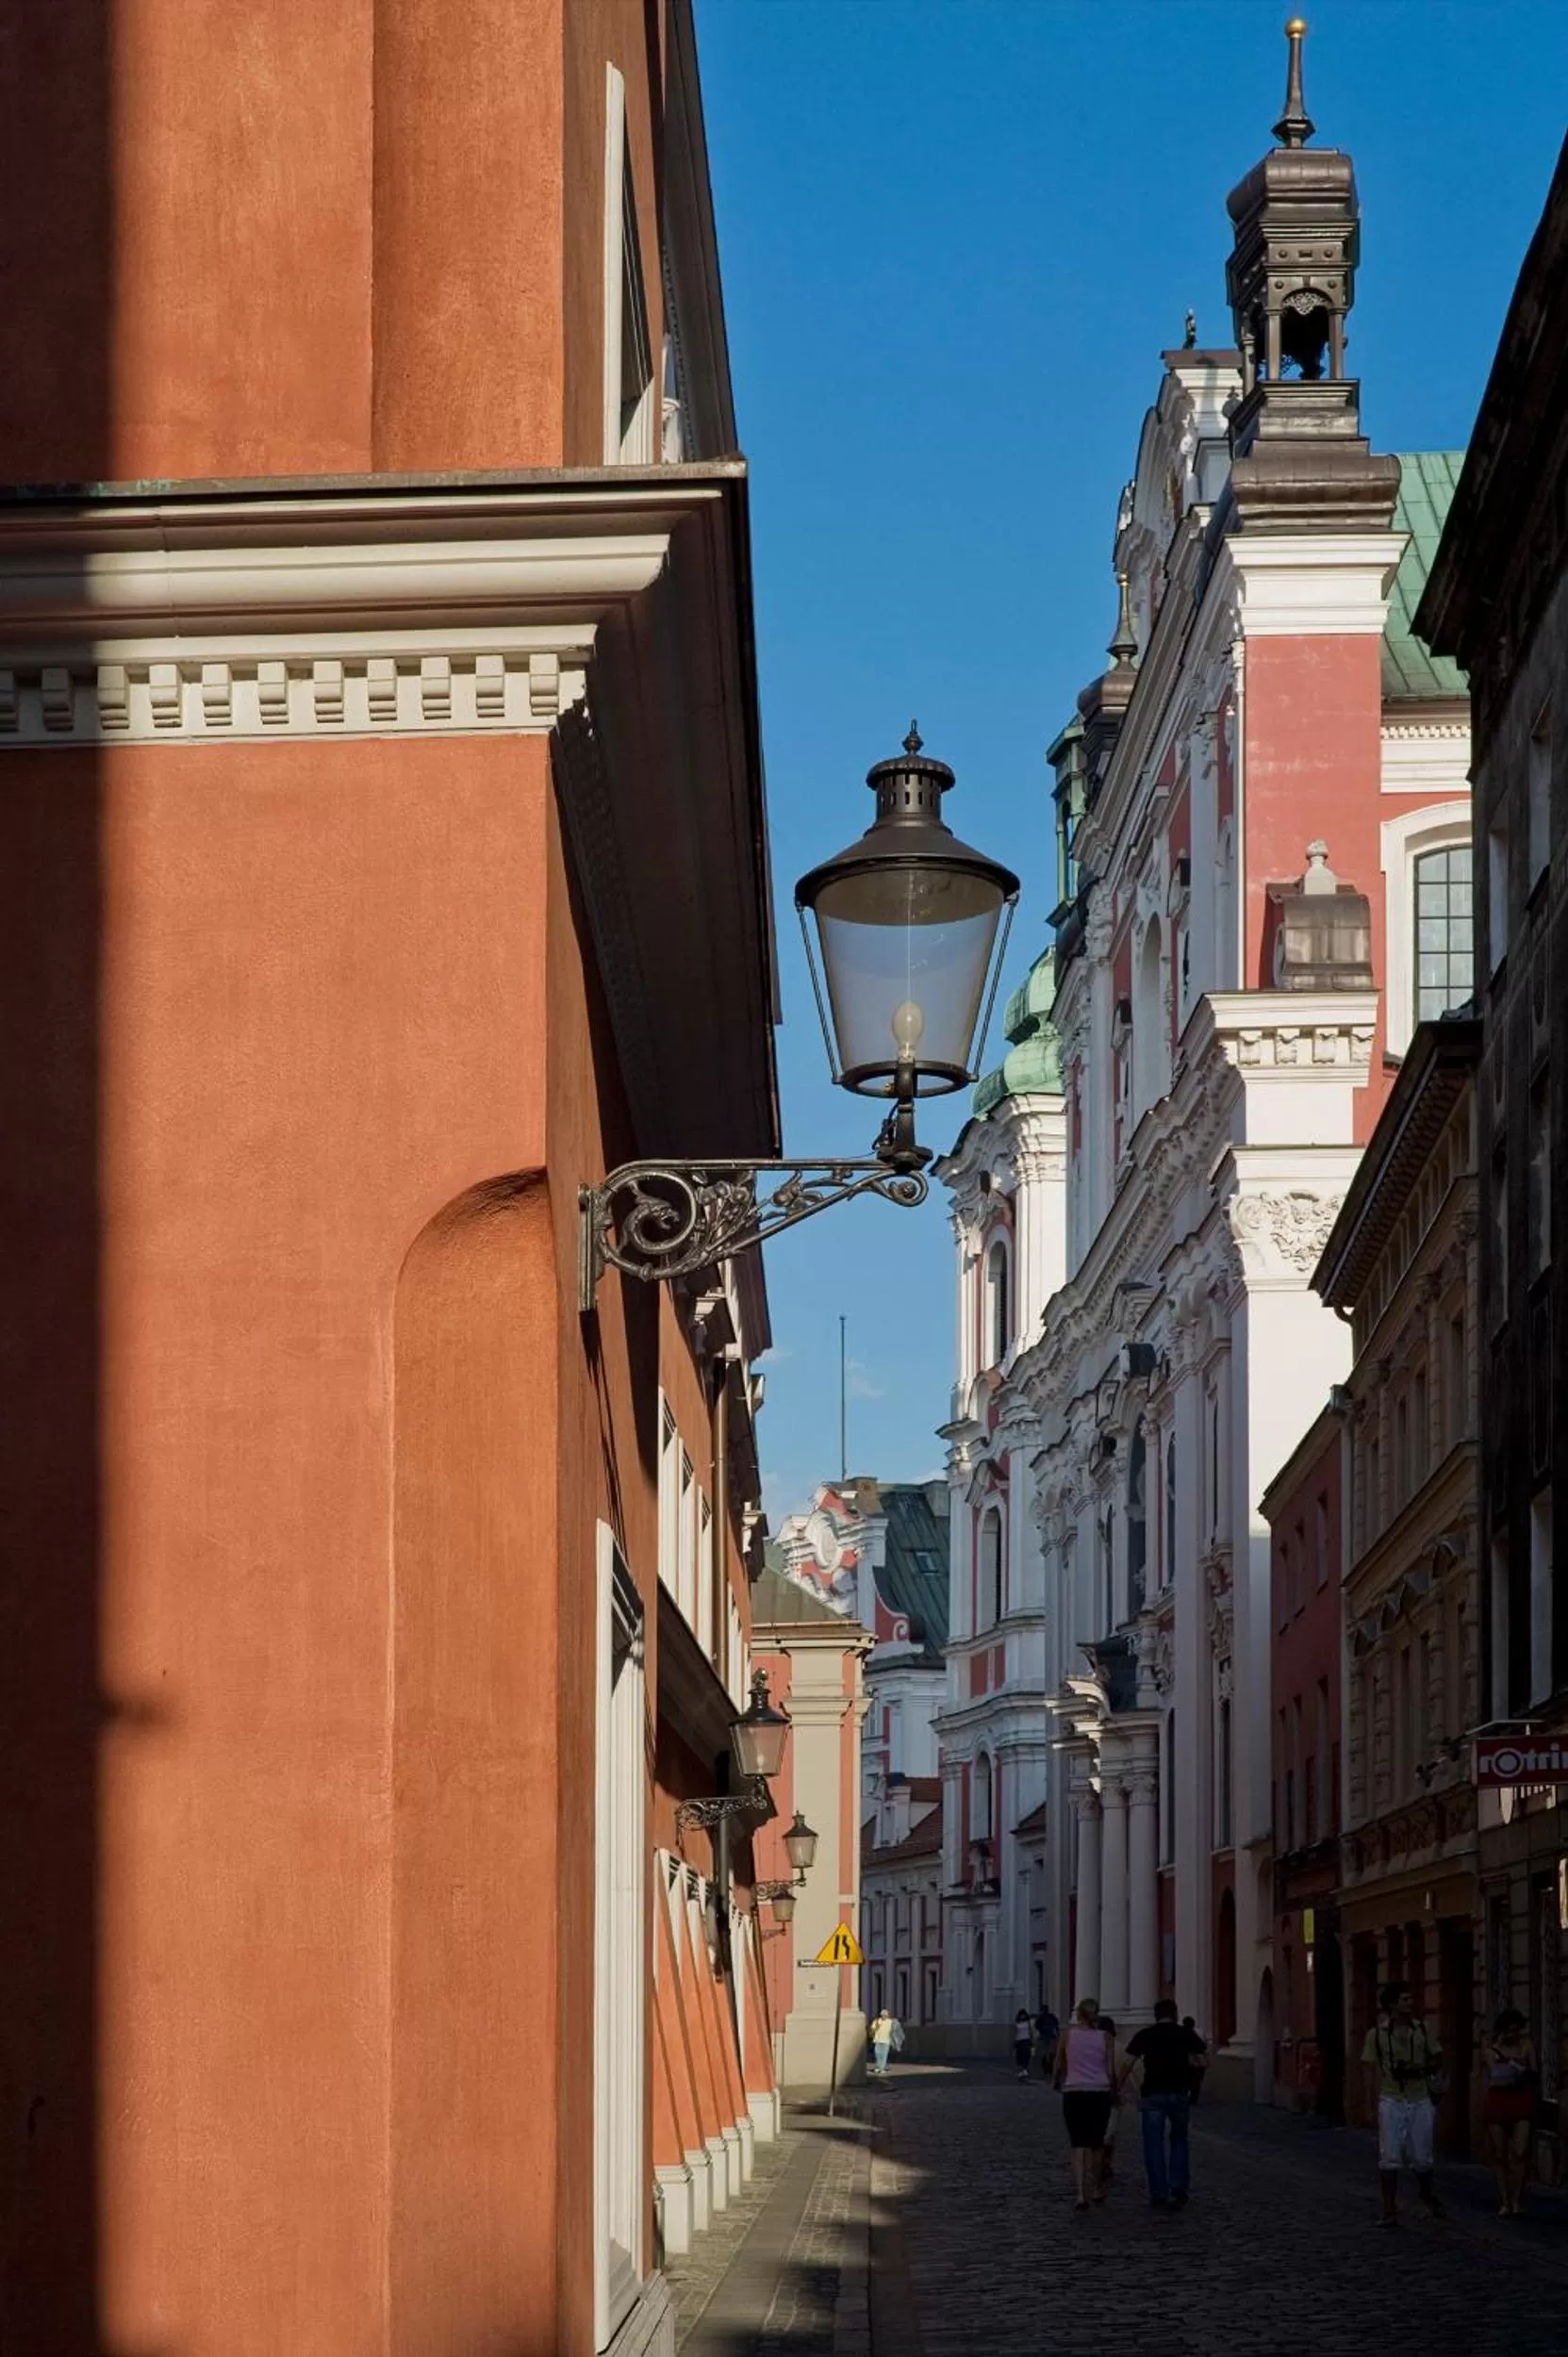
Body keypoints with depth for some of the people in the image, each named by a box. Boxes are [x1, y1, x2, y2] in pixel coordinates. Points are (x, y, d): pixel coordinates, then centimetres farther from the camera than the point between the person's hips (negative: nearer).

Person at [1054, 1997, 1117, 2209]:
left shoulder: (1069, 2035, 0)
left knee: (1078, 2145, -2)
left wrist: (1058, 2082, 26)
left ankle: (1079, 2193, -16)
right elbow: (1111, 2070, -2)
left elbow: (1059, 2066, 6)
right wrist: (1114, 2090, 15)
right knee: (1097, 2143, 17)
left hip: (1073, 2093, -1)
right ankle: (1096, 2189, 28)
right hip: (1100, 2093, 1)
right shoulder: (1105, 2037, 0)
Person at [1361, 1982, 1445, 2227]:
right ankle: (1390, 2211, 2)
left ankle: (1427, 2195, 36)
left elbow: (1438, 2060, 12)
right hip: (1391, 2102, -2)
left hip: (1420, 2100, 2)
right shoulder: (1377, 2034, -3)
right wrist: (1374, 2105, -7)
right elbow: (1370, 2071, -1)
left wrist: (1420, 2070, -8)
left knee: (1422, 2158, 8)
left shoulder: (1422, 2029, 5)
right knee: (1389, 2159, -4)